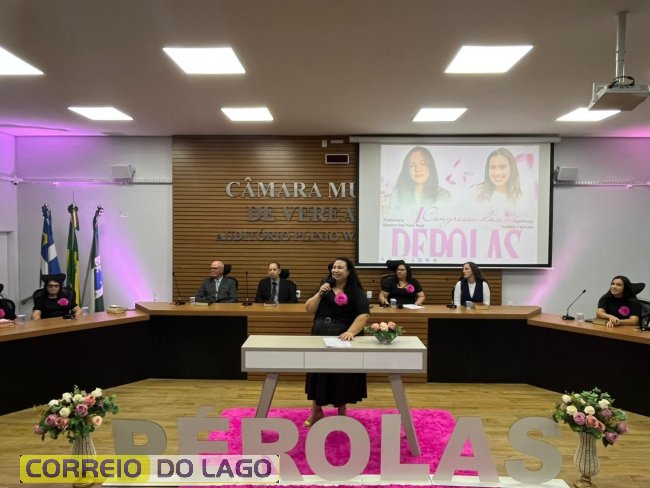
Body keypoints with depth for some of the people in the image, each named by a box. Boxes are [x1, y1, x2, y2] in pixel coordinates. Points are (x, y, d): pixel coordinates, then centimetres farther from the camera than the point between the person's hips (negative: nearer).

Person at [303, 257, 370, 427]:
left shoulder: (356, 292, -4)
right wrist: (319, 294, -12)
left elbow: (363, 315, -16)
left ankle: (342, 411, 28)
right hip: (320, 337, 4)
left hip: (342, 339, -3)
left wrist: (351, 332, -30)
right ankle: (316, 411, 24)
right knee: (318, 374, 9)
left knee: (342, 375, 7)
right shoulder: (324, 288, 9)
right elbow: (309, 309, 3)